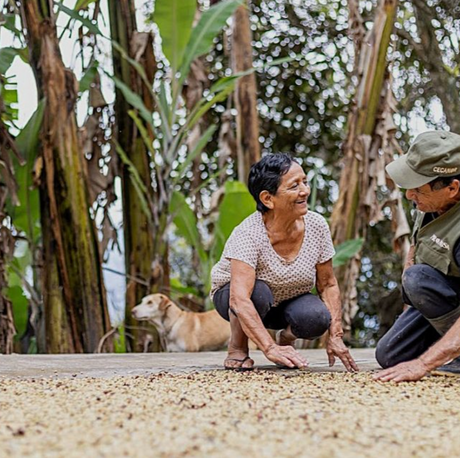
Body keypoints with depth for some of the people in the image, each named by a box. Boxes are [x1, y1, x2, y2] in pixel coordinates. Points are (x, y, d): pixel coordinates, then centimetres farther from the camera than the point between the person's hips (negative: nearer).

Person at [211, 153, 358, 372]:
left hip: (289, 302, 3)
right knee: (258, 292, -37)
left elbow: (328, 285, -8)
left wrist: (335, 337, -18)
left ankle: (286, 338, 6)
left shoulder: (316, 225, -18)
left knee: (317, 318, -29)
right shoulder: (248, 234, -33)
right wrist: (270, 349, -52)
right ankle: (237, 347, -7)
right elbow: (240, 299, -43)